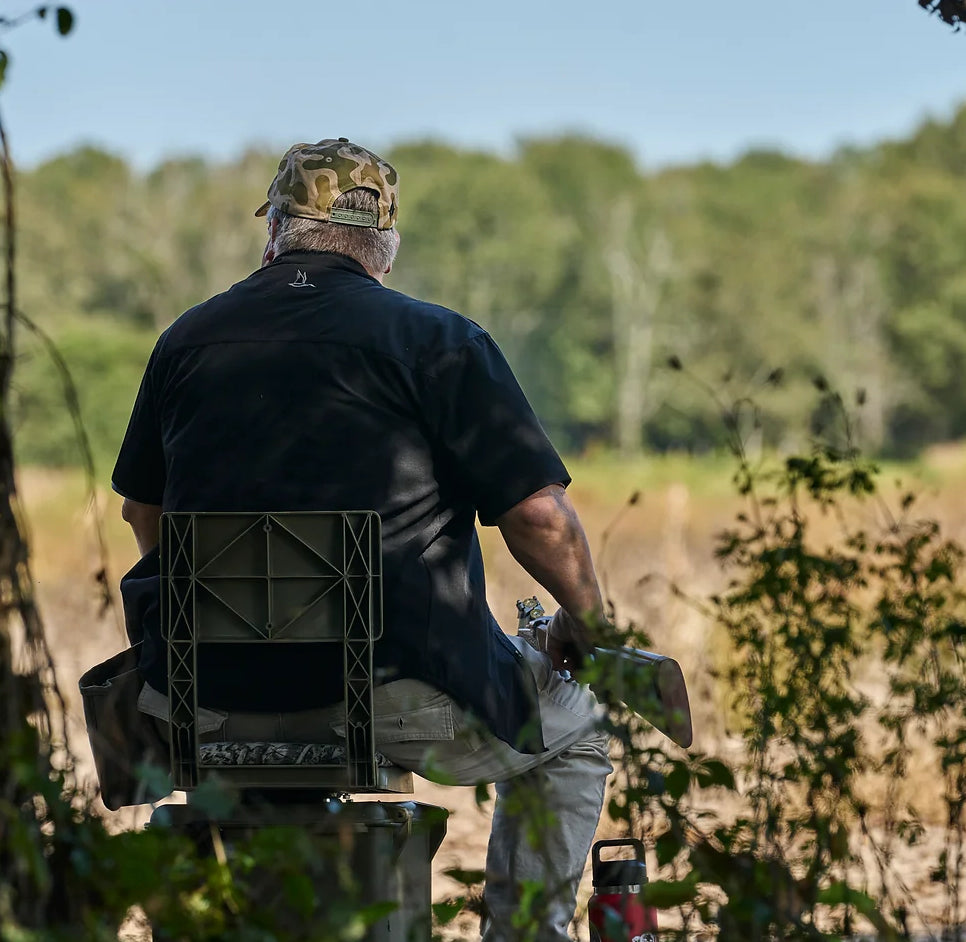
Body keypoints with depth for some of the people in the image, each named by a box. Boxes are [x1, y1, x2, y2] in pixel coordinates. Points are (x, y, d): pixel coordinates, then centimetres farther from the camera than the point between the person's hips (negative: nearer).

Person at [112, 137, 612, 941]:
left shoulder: (188, 338, 10)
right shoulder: (440, 341, -3)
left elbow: (143, 511, 20)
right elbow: (538, 514, -7)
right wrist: (586, 621, 11)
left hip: (209, 702, 4)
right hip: (396, 693, -4)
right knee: (572, 731, 23)